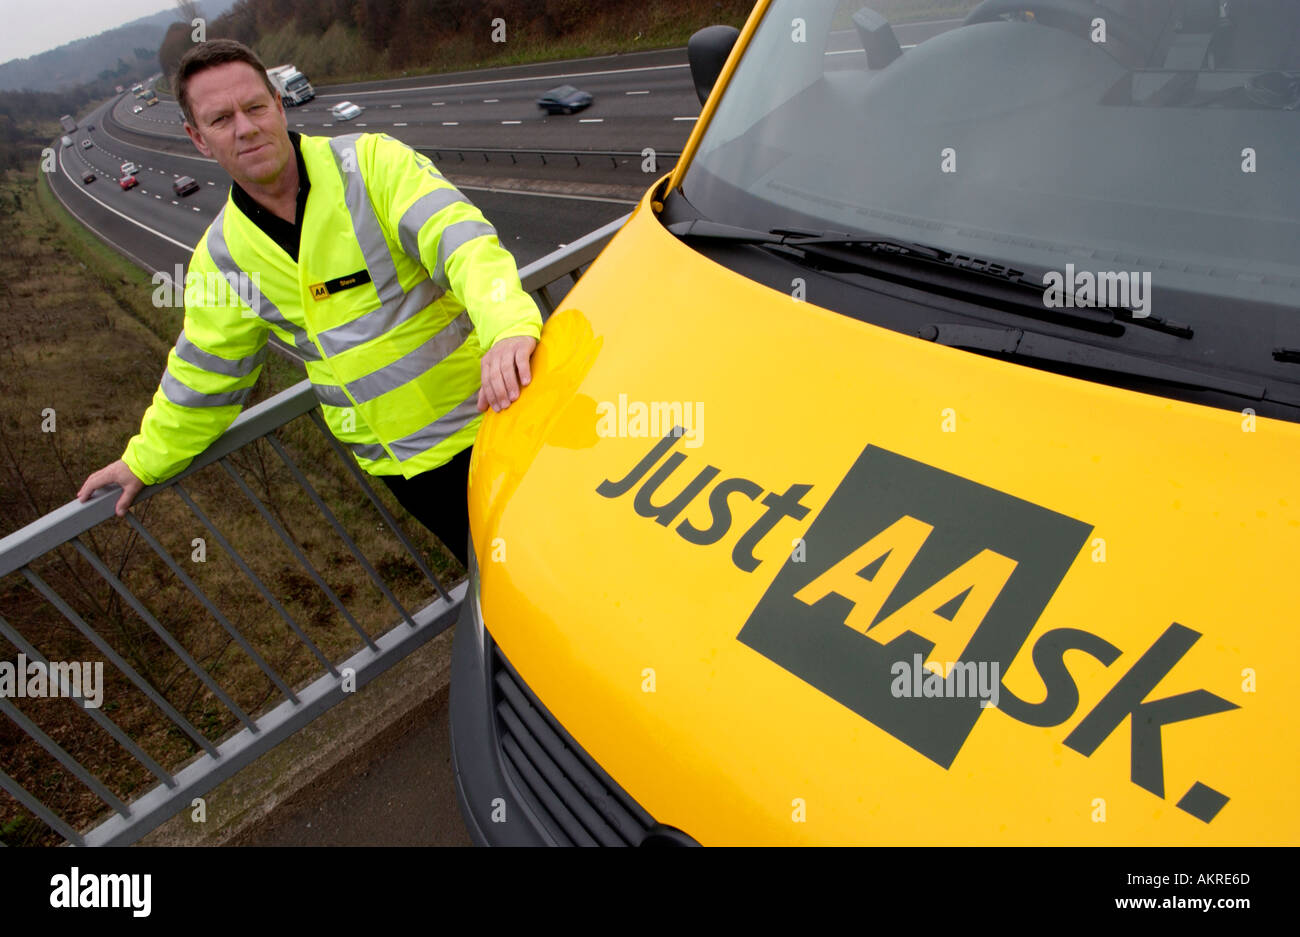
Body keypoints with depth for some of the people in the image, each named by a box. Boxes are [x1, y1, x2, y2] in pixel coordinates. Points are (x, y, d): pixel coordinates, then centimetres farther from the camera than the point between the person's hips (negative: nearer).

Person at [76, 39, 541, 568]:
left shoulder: (370, 161, -9)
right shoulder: (222, 257, 2)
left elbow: (457, 234, -25)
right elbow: (205, 373, 15)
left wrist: (508, 324, -44)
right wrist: (146, 460, 25)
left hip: (495, 405, -2)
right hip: (406, 459, 2)